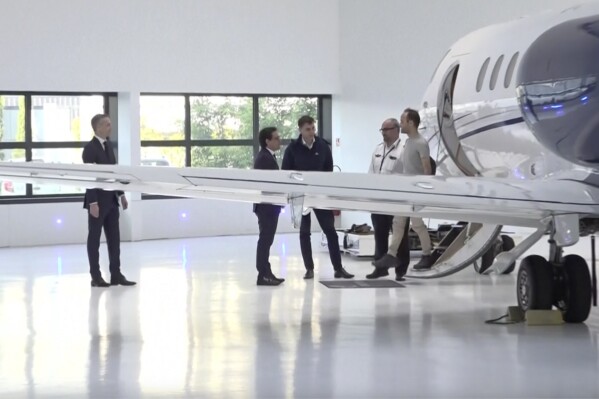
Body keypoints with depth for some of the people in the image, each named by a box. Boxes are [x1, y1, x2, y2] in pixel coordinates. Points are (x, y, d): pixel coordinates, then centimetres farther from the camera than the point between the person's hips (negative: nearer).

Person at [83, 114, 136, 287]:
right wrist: (93, 202, -22)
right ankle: (96, 277, 5)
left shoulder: (109, 145, 11)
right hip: (98, 201, -8)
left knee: (114, 238, 7)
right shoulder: (90, 148, -13)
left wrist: (121, 194, 13)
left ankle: (116, 275, 11)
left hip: (111, 199, 8)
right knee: (94, 239, 1)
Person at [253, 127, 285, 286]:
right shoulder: (264, 158, -17)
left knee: (266, 240, 12)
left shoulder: (268, 157, 16)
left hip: (270, 205, 10)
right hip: (266, 205, -10)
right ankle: (263, 275, -7)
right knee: (265, 240, -8)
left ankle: (266, 273, 16)